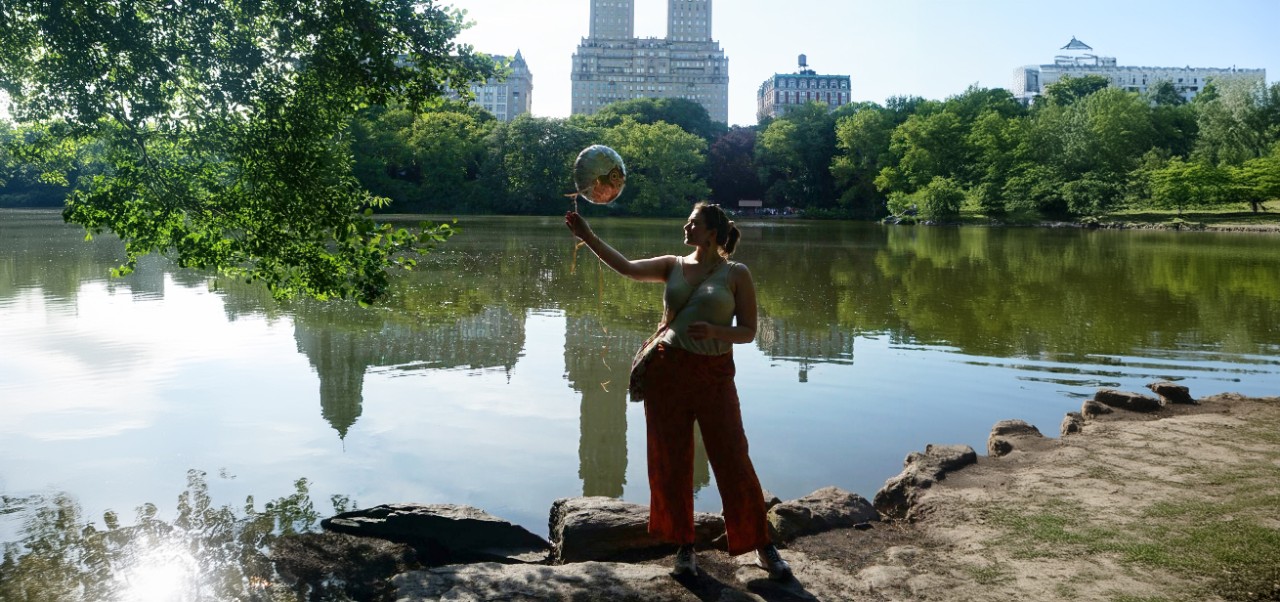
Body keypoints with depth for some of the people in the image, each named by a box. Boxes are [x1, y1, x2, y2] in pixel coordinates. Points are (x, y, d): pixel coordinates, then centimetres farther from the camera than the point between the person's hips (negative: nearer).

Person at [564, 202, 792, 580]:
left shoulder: (736, 274, -2)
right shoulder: (674, 266, 8)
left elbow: (748, 332, -3)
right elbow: (627, 268, -5)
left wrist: (715, 331, -22)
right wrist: (588, 236, -11)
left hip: (715, 375, -3)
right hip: (667, 371, 3)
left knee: (733, 462, -1)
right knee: (671, 463, 6)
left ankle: (763, 548, 14)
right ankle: (685, 548, 21)